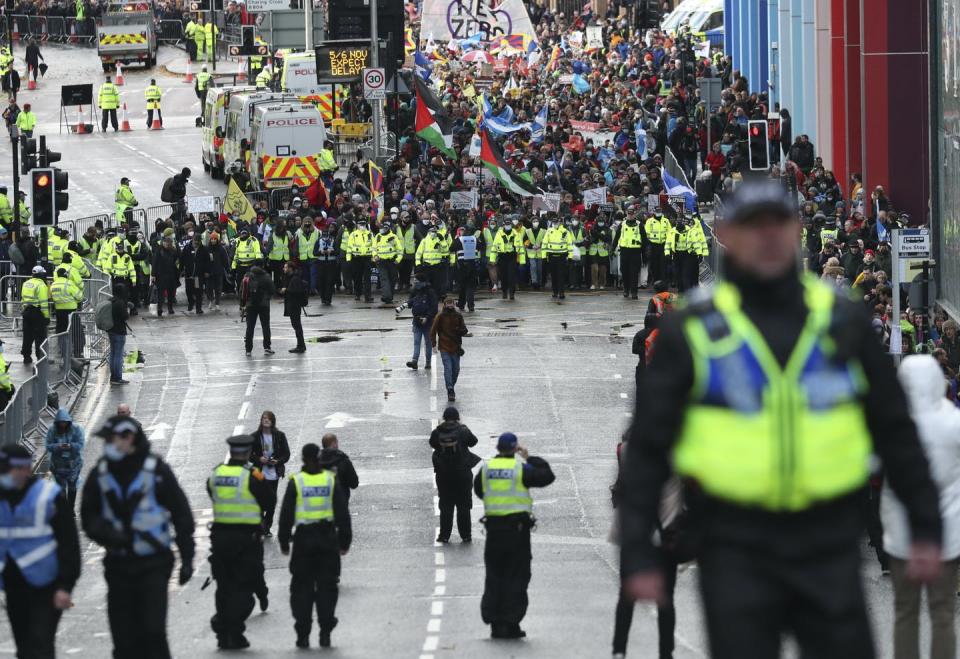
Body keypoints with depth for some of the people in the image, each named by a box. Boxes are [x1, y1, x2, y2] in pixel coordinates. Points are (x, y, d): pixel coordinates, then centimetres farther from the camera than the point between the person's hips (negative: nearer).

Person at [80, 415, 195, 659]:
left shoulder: (156, 470, -5)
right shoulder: (100, 473, 5)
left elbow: (182, 514, 0)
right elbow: (88, 516, 10)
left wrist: (187, 559, -1)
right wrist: (107, 533, -12)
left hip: (153, 564, -4)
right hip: (118, 564, 4)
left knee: (153, 630, -11)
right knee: (123, 636, 3)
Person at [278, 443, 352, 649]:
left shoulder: (296, 482, -4)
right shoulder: (332, 480, 0)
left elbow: (286, 514, -1)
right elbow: (343, 513, 2)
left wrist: (284, 541, 7)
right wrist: (345, 539, 9)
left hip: (303, 539, -1)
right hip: (328, 537, 1)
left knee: (302, 587, 6)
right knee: (327, 586, 7)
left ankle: (303, 634, 3)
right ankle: (325, 632, 2)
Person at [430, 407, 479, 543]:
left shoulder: (438, 432, -9)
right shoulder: (463, 431, -12)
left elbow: (432, 444, 7)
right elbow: (473, 441, 4)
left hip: (443, 473, 1)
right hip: (462, 473, -1)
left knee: (445, 506, 10)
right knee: (463, 505, 9)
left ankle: (444, 535, 10)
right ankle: (465, 535, 11)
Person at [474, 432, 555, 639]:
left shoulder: (486, 468, 4)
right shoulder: (521, 468, -7)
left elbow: (478, 490, 17)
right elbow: (547, 476, 1)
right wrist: (529, 459, 12)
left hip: (493, 526, 3)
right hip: (518, 526, -3)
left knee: (494, 575, 11)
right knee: (516, 576, 2)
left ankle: (494, 622, 8)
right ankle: (510, 624, -2)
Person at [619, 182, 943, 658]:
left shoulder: (844, 324, 8)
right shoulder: (691, 332, 2)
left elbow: (895, 430, 13)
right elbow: (648, 447, 3)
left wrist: (926, 526, 8)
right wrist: (638, 554, -2)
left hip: (830, 545, 2)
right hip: (736, 547, -2)